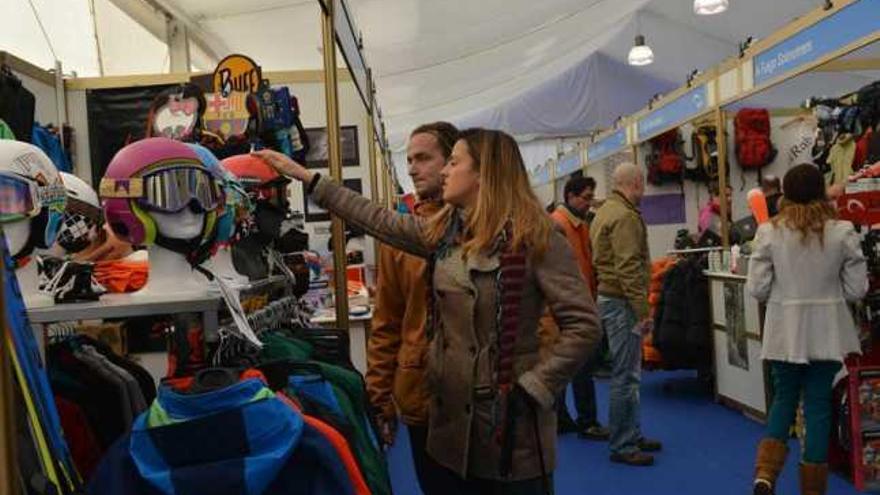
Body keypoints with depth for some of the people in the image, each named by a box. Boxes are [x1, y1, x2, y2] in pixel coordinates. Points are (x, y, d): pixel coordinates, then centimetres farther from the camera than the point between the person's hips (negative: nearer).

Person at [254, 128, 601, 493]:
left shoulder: (535, 237, -14)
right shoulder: (442, 231, 6)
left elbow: (583, 326, -15)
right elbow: (378, 219, 12)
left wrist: (532, 388, -17)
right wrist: (306, 177, 15)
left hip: (510, 419, -6)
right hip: (450, 414, 6)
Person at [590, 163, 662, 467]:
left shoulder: (607, 210, 16)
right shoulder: (625, 216, -16)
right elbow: (629, 268, -23)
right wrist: (643, 310, -20)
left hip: (608, 296, 11)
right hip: (622, 301, -11)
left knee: (627, 372, 17)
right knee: (625, 376, -4)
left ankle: (633, 435, 28)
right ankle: (622, 446, 4)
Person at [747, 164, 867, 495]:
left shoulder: (769, 232, -7)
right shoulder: (843, 231, -5)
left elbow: (757, 288, -7)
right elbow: (857, 289, -2)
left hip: (785, 330, 0)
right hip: (826, 331, 0)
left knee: (784, 398, 16)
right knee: (818, 403, 10)